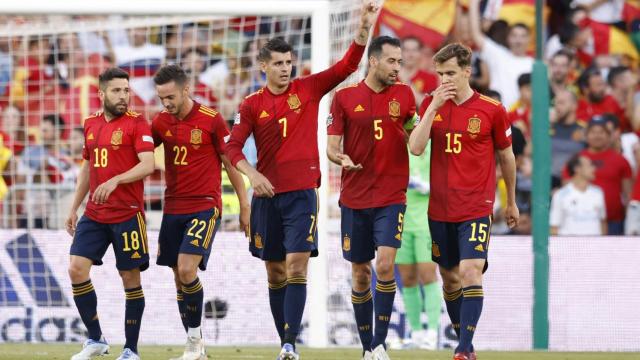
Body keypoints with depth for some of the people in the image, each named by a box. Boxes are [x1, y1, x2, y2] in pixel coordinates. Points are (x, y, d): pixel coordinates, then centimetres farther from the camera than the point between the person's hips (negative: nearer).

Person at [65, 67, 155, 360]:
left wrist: (115, 181, -30)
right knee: (77, 268, -6)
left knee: (131, 278, 1)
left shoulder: (136, 124, -6)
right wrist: (74, 208, 20)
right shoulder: (91, 124, 12)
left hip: (128, 215, -5)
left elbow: (148, 165, -17)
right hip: (94, 214, 5)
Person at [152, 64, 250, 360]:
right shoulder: (161, 121, 5)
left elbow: (231, 163, -3)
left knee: (187, 269, -19)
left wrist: (244, 207, -1)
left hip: (205, 207, -5)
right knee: (179, 278, 6)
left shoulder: (211, 120, -9)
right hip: (173, 208, 5)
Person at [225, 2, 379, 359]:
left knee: (297, 267, -14)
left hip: (303, 192, -2)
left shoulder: (308, 89, 2)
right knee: (275, 272, 8)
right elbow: (234, 147, -2)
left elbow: (347, 65, -5)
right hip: (267, 195, 2)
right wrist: (251, 174, -20)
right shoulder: (252, 104, 4)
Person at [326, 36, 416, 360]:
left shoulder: (404, 94, 4)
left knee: (385, 264, -18)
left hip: (391, 198, -1)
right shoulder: (345, 97, 1)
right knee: (360, 275, 7)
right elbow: (331, 146, 1)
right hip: (354, 199, 1)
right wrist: (340, 158, -20)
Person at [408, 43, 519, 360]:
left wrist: (511, 202, 16)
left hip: (476, 207, -4)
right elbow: (415, 147, -9)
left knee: (470, 271, -18)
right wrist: (434, 106, -15)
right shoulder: (431, 104, 3)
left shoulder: (491, 109, -5)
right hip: (440, 207, 4)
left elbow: (506, 156, 8)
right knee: (449, 276, 11)